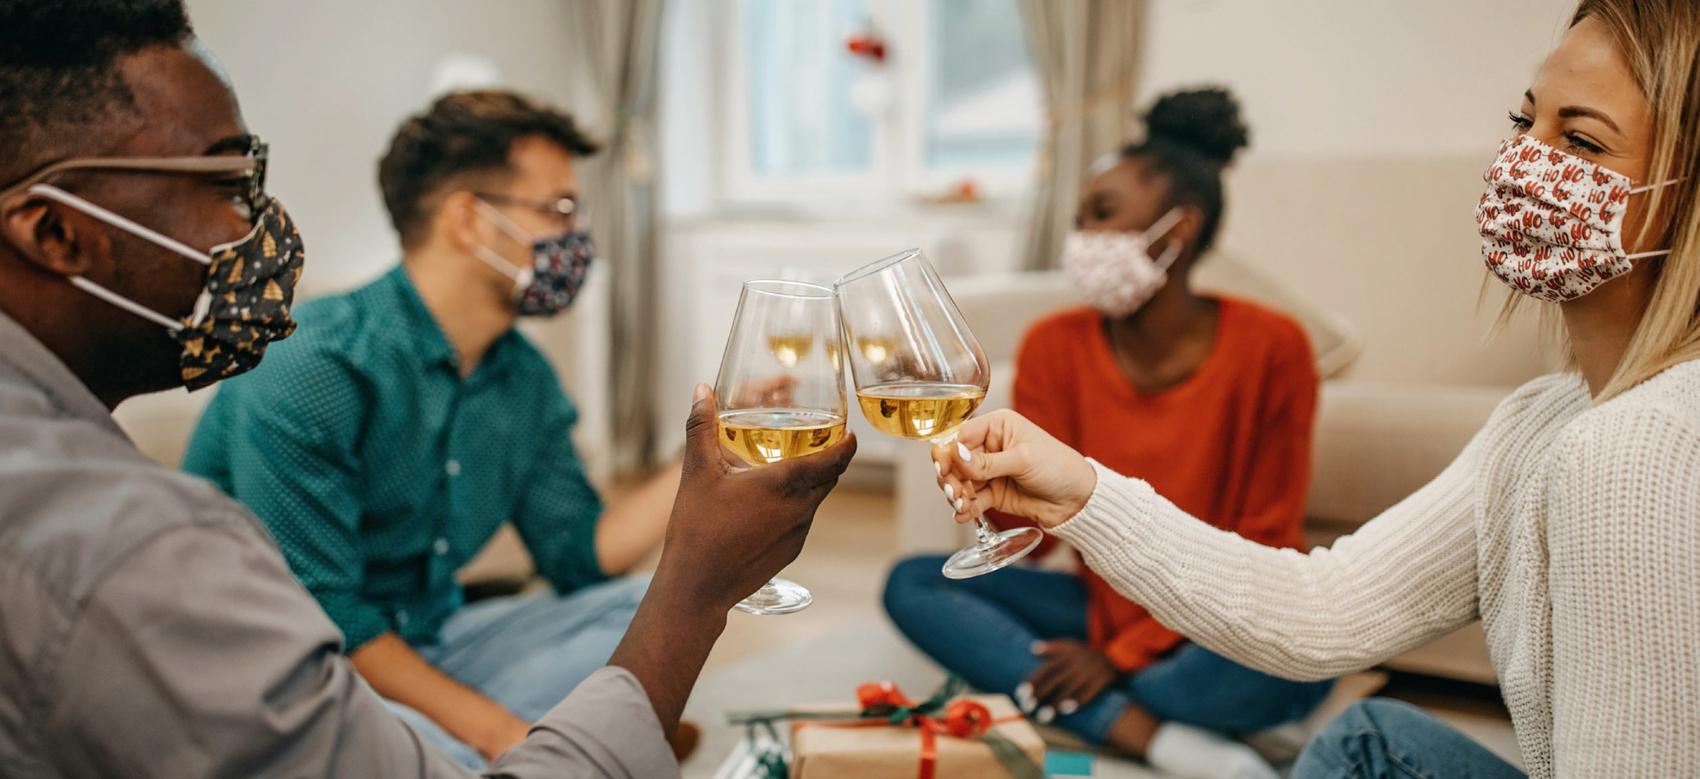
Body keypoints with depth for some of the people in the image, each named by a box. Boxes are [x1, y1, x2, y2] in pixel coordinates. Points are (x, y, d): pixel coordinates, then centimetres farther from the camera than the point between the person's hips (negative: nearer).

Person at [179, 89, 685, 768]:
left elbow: (582, 557, 3)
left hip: (427, 647, 8)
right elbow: (316, 621, -23)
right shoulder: (312, 368, -21)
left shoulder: (526, 380, 2)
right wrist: (500, 732, -22)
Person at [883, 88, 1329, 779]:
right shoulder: (1056, 345, -4)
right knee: (911, 585, -13)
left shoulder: (1270, 347, -13)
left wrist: (1125, 653, -14)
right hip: (1106, 610, 4)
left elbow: (1261, 545, -9)